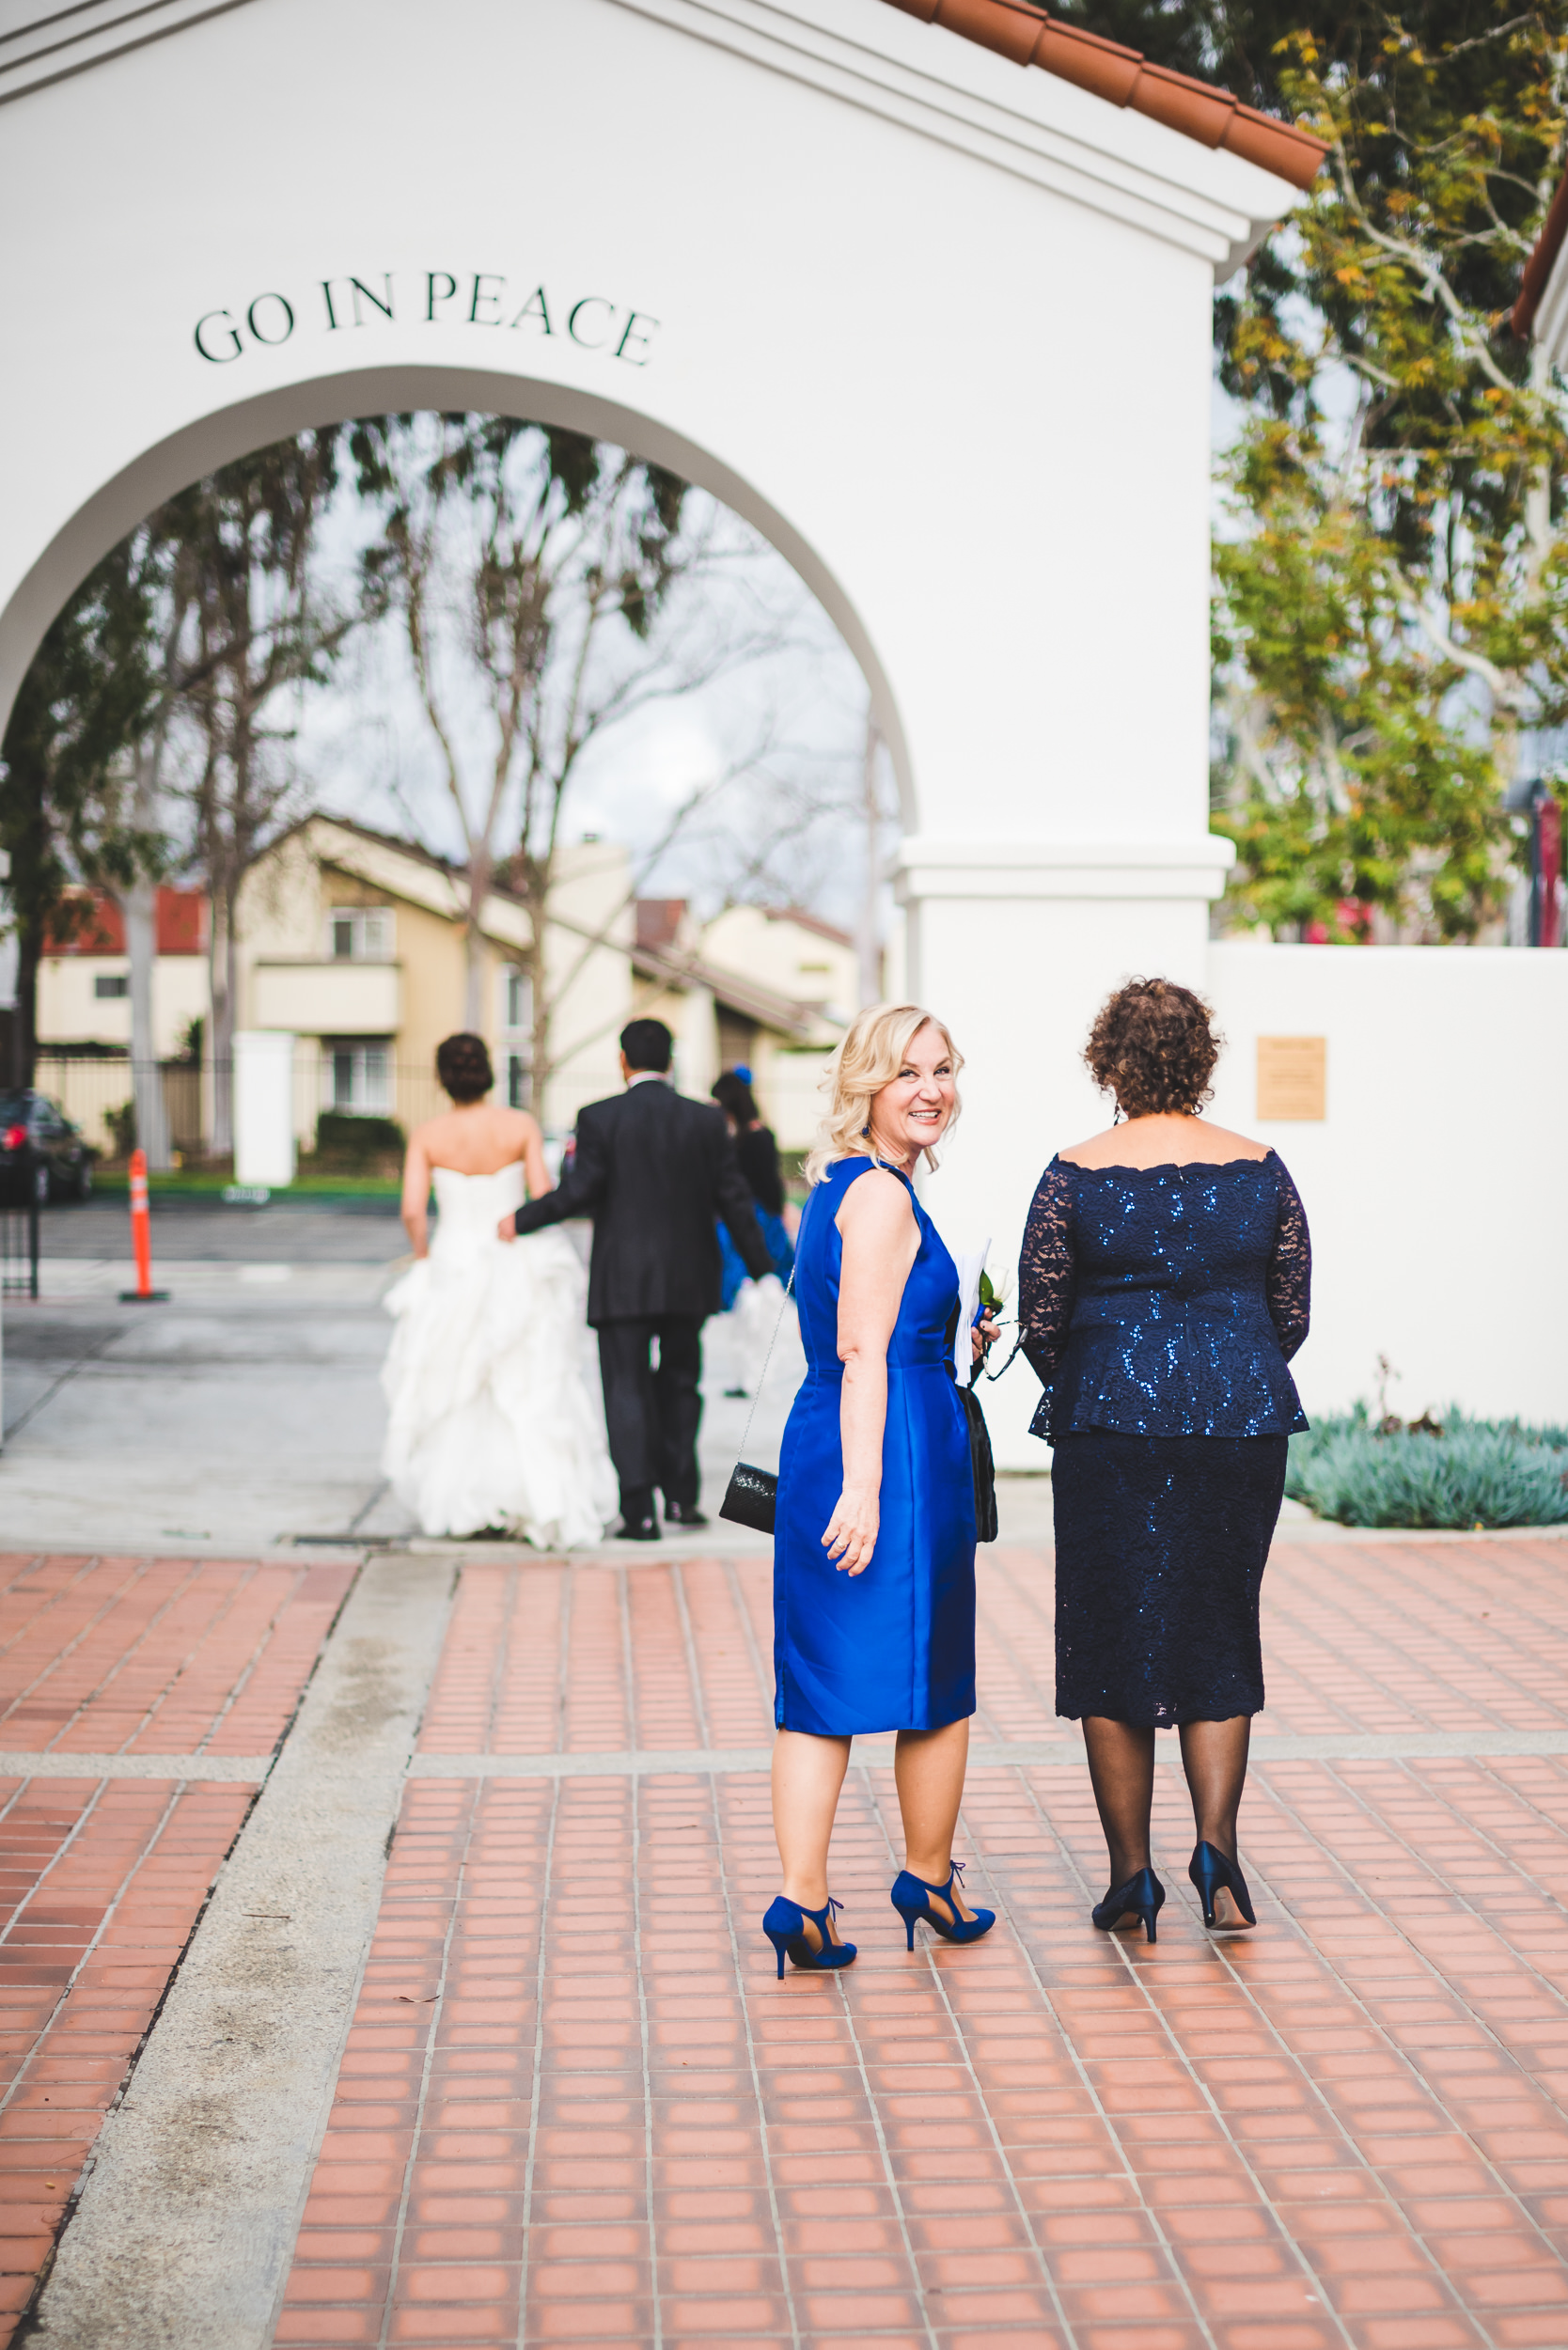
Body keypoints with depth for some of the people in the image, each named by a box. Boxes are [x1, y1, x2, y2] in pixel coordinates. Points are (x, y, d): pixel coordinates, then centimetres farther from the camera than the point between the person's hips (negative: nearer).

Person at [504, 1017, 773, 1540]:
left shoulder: (598, 1119, -7)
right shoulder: (707, 1120, 1)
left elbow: (578, 1190, -12)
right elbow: (733, 1200, 2)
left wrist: (520, 1221, 2)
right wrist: (760, 1268, 11)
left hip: (622, 1281, -3)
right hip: (688, 1279, 3)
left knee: (628, 1390, 2)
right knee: (680, 1385, 18)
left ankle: (639, 1511, -2)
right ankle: (681, 1496, 19)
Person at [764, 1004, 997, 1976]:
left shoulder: (839, 1186, 15)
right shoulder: (882, 1195, -14)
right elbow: (863, 1353, -20)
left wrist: (953, 1342, 28)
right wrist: (863, 1486, -24)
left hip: (821, 1445, 9)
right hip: (901, 1451, -9)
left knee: (821, 1680, 7)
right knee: (936, 1679, 9)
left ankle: (802, 1897, 3)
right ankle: (930, 1878, 24)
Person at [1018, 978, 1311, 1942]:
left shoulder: (1076, 1175, -5)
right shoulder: (1260, 1168, 1)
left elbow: (1040, 1321, -3)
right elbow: (1293, 1312, 5)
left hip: (1110, 1424, -2)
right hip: (1242, 1424, 2)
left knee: (1109, 1641, 7)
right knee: (1222, 1635, 14)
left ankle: (1131, 1872, 10)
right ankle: (1216, 1842, 0)